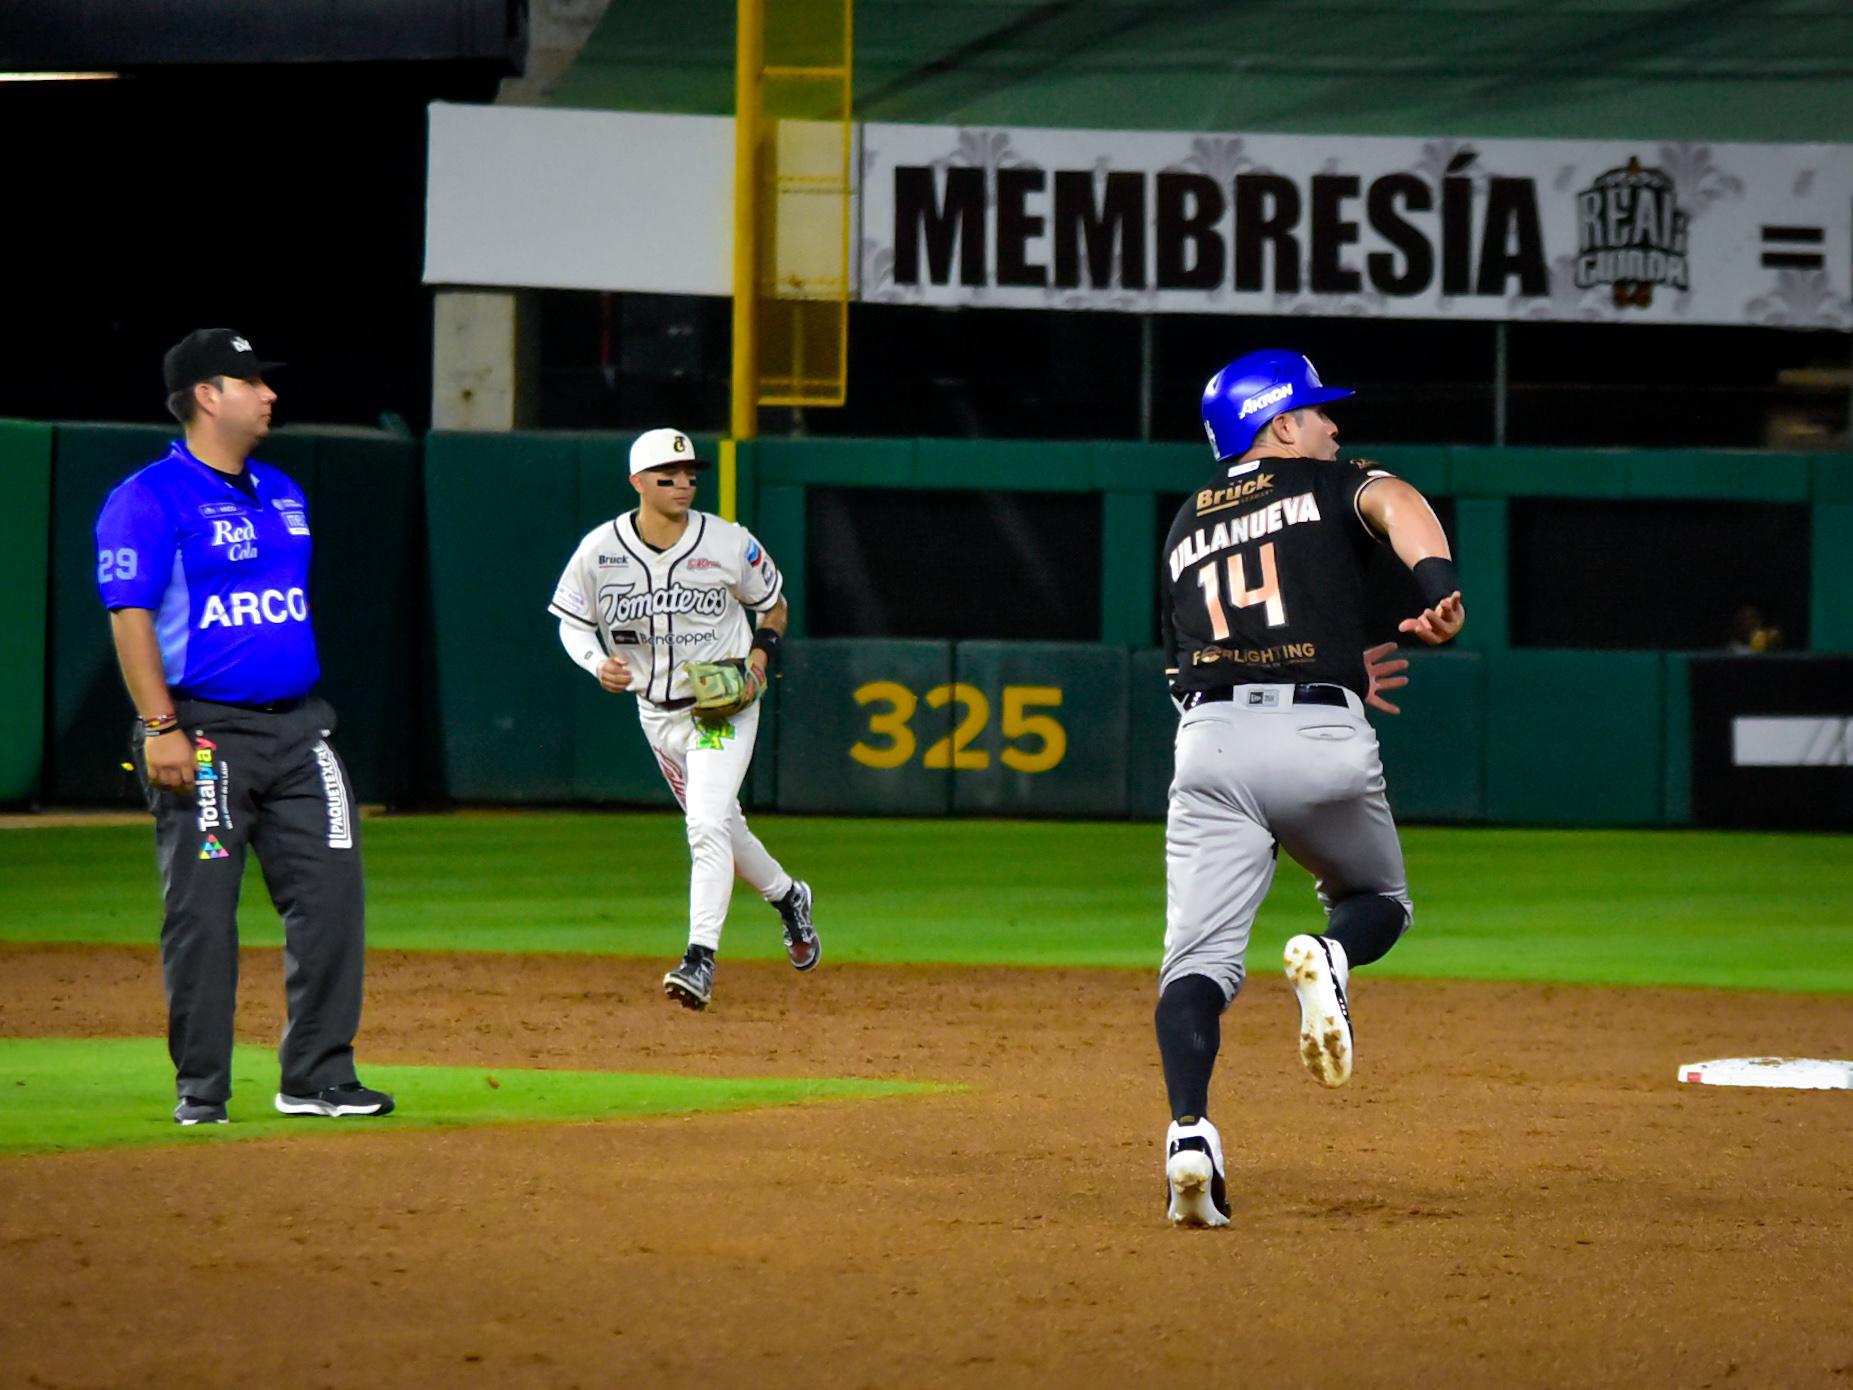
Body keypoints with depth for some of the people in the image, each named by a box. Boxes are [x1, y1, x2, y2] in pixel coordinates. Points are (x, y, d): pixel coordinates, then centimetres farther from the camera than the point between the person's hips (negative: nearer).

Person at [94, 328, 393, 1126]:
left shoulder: (282, 495, 17)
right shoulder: (150, 499, -7)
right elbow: (129, 615, -13)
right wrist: (161, 728, -20)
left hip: (297, 729, 7)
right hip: (206, 734, -7)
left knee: (331, 891, 1)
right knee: (202, 912, -3)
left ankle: (318, 1076, 8)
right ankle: (200, 1090, 4)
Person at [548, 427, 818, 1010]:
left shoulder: (729, 545, -11)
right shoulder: (599, 550, -8)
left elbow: (773, 605, 7)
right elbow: (572, 619, 3)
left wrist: (760, 653, -12)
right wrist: (598, 664, -17)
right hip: (657, 714, 4)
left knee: (708, 826, -21)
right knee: (717, 825, 17)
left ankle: (701, 960, -24)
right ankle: (787, 897, 45)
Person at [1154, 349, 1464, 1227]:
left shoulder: (1185, 529, 26)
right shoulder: (1325, 485, 13)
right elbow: (1394, 502, -11)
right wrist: (1440, 584, -30)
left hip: (1210, 737, 2)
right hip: (1323, 742, -2)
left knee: (1199, 959, -2)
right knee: (1379, 901, 22)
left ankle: (1189, 1134, -26)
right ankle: (1329, 958, -13)